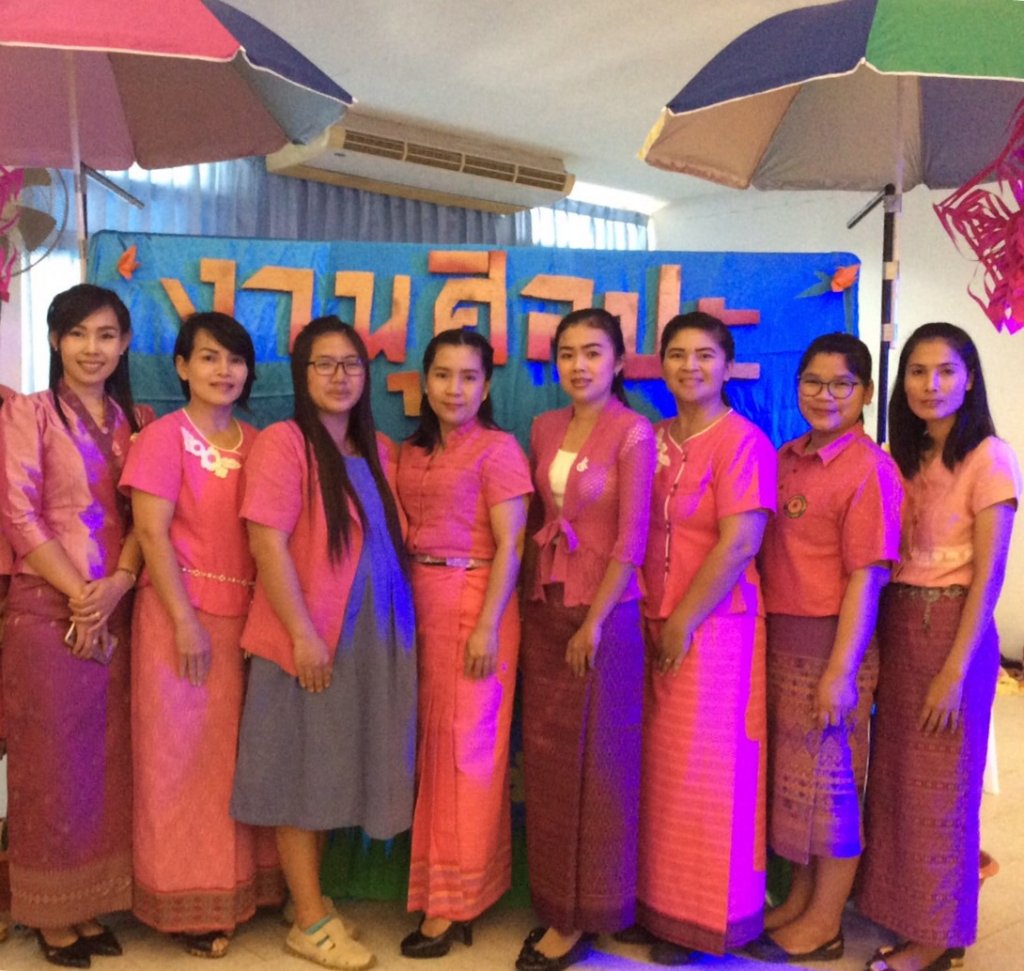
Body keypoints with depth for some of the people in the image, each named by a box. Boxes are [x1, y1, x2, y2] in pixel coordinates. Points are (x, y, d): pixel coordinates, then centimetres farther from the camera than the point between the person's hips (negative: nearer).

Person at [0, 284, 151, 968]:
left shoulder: (136, 421, 12)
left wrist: (119, 583, -10)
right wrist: (79, 594, -11)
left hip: (119, 612, 4)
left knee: (110, 761, 9)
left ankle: (92, 903, 23)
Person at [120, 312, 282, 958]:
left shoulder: (255, 443, 9)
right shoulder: (165, 437, -5)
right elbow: (152, 534, -11)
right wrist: (185, 622, -15)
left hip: (243, 615, 5)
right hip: (182, 613, -5)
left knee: (237, 754, 11)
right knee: (180, 758, 5)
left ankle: (237, 888, 26)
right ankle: (187, 903, 18)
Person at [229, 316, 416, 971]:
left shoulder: (379, 452, 11)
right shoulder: (283, 442, -9)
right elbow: (268, 544, -16)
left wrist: (396, 628, 7)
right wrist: (303, 633, -19)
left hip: (372, 638, 6)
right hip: (307, 639, -6)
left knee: (334, 771, 15)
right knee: (303, 773, 4)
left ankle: (313, 896, 30)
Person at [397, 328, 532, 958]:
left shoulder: (498, 448, -7)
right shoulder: (412, 453, 12)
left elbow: (509, 548, -12)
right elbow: (401, 538, 12)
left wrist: (488, 627, -17)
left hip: (472, 604, -6)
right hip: (417, 606, 6)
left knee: (465, 748, 1)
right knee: (432, 747, 12)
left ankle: (455, 902, 12)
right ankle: (441, 885, 26)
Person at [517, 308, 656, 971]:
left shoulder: (633, 433, -10)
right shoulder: (545, 428, 8)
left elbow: (631, 538, -14)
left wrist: (594, 620, -16)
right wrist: (537, 599, 7)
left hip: (605, 610, -6)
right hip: (545, 606, 6)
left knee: (592, 760, 3)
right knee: (546, 757, 11)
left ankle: (582, 918, 18)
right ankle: (553, 902, 26)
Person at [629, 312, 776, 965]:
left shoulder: (743, 441, -9)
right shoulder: (653, 441, 11)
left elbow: (738, 546, -17)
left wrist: (684, 621, -14)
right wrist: (652, 617, 4)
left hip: (714, 630, -6)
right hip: (654, 626, 6)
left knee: (704, 774, 4)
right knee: (658, 770, 12)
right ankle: (659, 902, 28)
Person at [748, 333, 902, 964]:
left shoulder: (870, 468, -13)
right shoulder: (786, 459, 8)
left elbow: (866, 577, -16)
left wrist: (840, 670, -18)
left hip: (830, 641, -7)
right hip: (779, 635, 7)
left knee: (829, 782, 7)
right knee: (791, 776, 17)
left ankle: (824, 924, 24)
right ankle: (801, 898, 35)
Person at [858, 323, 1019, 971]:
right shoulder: (904, 457, 8)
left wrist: (954, 670, -16)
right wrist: (881, 640, -1)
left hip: (953, 629, -6)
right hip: (896, 627, 6)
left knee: (941, 786, 5)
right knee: (895, 777, 13)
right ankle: (899, 910, 31)